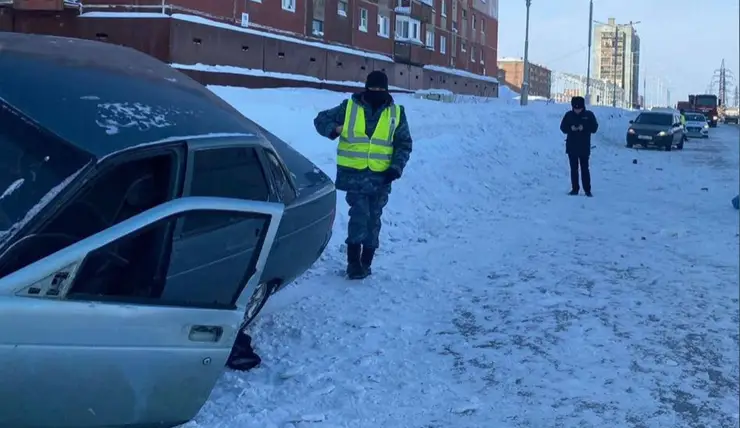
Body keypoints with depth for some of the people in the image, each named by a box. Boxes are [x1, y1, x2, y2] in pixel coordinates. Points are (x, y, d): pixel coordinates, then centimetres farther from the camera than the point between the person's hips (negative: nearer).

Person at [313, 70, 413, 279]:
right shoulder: (349, 107, 1)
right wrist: (333, 129, -13)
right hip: (354, 174, -2)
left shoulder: (396, 113, 6)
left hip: (380, 177, 2)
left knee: (372, 219, 8)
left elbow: (404, 144, 11)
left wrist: (396, 167, -5)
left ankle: (365, 262, 19)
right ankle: (354, 262, -3)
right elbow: (321, 119, 9)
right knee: (359, 215, -12)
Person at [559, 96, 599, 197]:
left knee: (585, 168, -2)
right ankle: (575, 189, 13)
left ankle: (587, 190, 2)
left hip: (584, 147, -2)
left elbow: (594, 128, -3)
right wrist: (571, 128, -17)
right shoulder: (568, 115, 2)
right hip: (571, 146, 2)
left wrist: (584, 128, -20)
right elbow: (563, 127, 3)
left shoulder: (589, 115, -2)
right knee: (574, 169, 6)